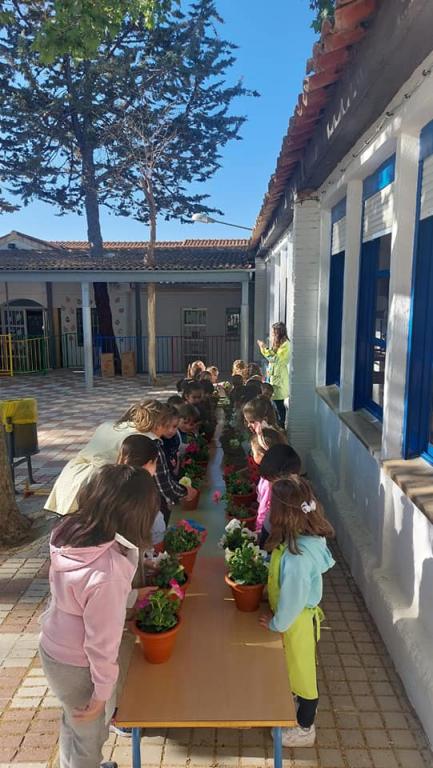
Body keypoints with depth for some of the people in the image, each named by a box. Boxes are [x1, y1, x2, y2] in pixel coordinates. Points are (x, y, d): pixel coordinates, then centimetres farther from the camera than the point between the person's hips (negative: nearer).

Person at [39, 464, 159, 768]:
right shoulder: (106, 572, -40)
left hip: (53, 647, 7)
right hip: (78, 666, -7)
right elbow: (102, 641, -26)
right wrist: (102, 691, -10)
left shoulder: (70, 531, -16)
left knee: (75, 721, 34)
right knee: (90, 737, 23)